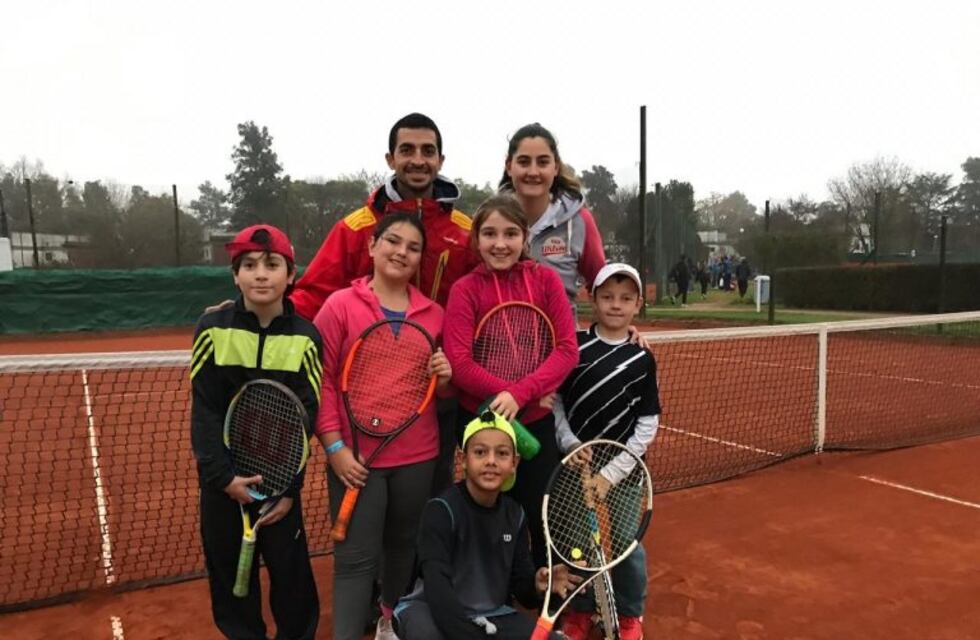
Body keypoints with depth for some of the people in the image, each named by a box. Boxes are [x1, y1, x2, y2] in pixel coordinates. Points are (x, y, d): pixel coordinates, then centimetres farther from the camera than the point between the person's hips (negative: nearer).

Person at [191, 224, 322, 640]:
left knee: (291, 570, 6)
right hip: (223, 476, 1)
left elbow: (305, 418, -7)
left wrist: (289, 488, -11)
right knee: (229, 569, 13)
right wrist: (223, 476, -15)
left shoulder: (305, 338, -7)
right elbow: (204, 411, -7)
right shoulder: (212, 329, -6)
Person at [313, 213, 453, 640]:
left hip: (418, 456, 4)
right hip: (356, 456, -4)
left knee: (404, 545, 20)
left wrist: (444, 378, -8)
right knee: (357, 557, 1)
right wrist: (334, 446, -11)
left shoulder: (434, 314, 5)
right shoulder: (340, 305, -6)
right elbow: (321, 380, -6)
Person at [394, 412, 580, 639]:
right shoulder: (441, 509, -19)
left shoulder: (515, 515, -1)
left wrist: (537, 585, -22)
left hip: (492, 614, 5)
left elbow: (519, 583, 1)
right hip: (433, 609, -5)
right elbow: (437, 586, -29)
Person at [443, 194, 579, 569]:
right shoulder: (465, 290, -7)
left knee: (545, 521, 10)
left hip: (538, 421, 1)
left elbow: (567, 349, -8)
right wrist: (503, 394, -19)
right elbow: (459, 362, -15)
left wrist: (520, 393, -20)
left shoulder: (545, 280, -2)